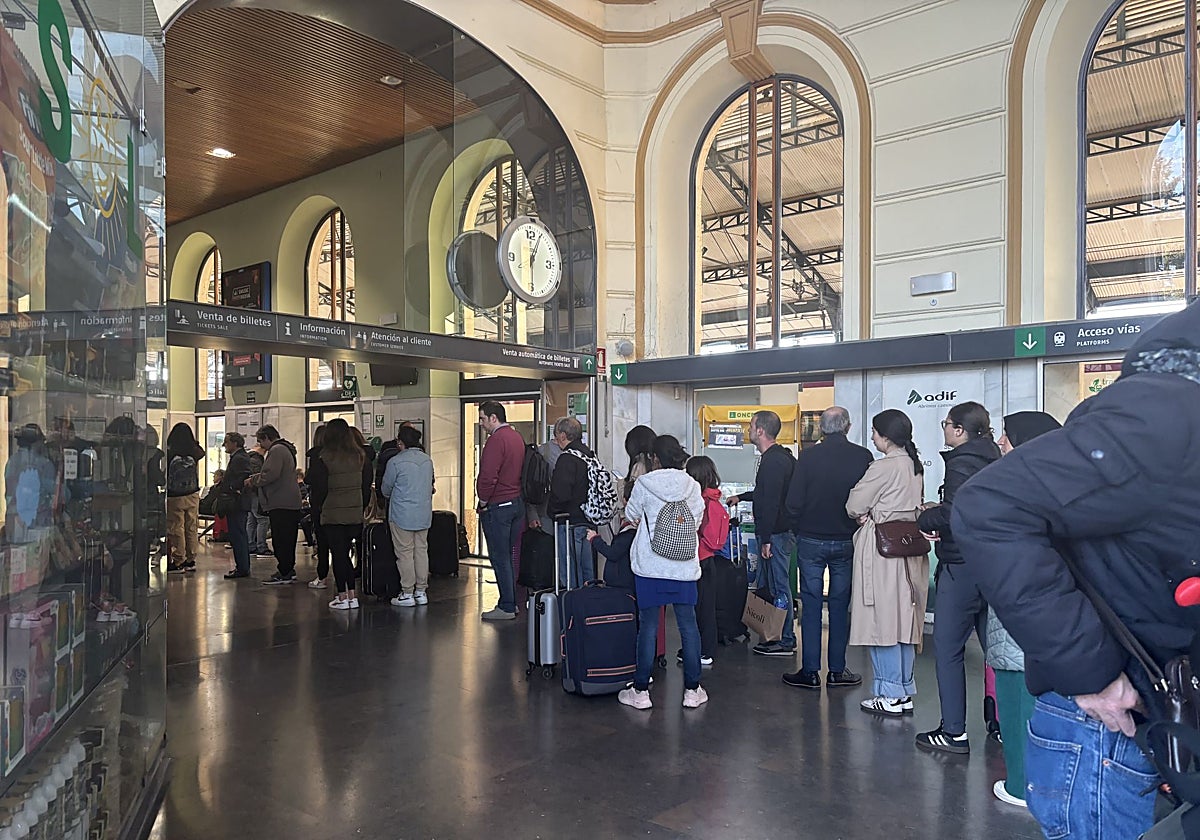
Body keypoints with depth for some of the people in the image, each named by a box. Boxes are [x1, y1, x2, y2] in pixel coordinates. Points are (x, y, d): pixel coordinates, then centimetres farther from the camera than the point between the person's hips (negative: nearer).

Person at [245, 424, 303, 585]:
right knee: (287, 539, 15)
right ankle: (289, 570, 21)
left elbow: (271, 475, -22)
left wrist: (253, 481, -6)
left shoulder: (276, 450, -12)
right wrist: (255, 478, 14)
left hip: (281, 504, -11)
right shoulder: (285, 449, 21)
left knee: (280, 540, -6)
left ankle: (284, 573, -2)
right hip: (290, 502, 11)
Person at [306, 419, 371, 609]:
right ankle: (352, 595, 12)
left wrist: (318, 506, 12)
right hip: (356, 513, 4)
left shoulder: (324, 459, -11)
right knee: (345, 553, 14)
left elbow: (318, 488, -6)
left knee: (338, 554, 4)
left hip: (332, 514, -4)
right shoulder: (360, 456, 1)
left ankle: (342, 597, 7)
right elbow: (368, 483, 7)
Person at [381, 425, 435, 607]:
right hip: (424, 514, 5)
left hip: (402, 515, -5)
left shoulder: (395, 461, -12)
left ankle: (407, 594, 6)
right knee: (421, 551, 11)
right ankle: (421, 591, 16)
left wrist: (389, 497, 23)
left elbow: (385, 489, 0)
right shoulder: (428, 460, 4)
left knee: (405, 553, 2)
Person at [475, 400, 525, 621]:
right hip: (517, 502, 9)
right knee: (509, 556, 15)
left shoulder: (497, 439, -16)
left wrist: (483, 501, -10)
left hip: (497, 506, -9)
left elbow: (488, 475, -22)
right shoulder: (517, 437, 13)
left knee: (499, 558, -2)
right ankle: (511, 602, 21)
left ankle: (506, 607, 1)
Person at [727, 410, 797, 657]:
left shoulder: (773, 461, -18)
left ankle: (786, 641, 5)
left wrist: (766, 539, -23)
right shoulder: (780, 457, 15)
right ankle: (782, 636, 21)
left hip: (776, 533, -10)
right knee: (777, 585, 14)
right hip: (782, 532, 10)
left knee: (779, 587, -3)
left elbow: (771, 502, -23)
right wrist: (741, 497, 39)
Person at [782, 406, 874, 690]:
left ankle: (810, 671, 9)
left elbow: (793, 502, -9)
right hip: (847, 542, 2)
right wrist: (857, 529, 13)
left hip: (811, 541, -1)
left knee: (811, 605, 5)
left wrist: (799, 531, 7)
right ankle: (837, 671, 17)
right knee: (840, 605, 11)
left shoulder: (808, 456, -10)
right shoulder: (863, 457, -5)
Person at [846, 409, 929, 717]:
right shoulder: (915, 466, 10)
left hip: (881, 547, -8)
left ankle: (890, 696, 5)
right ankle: (904, 693, 20)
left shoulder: (884, 466, -16)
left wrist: (863, 515, 10)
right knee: (902, 619, 13)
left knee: (881, 620, 0)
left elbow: (854, 506, -12)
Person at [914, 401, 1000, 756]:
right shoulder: (993, 460, 12)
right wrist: (938, 513, 8)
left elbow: (956, 511, -26)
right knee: (994, 645, 15)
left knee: (947, 648, 0)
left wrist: (926, 518, -9)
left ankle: (954, 732, 5)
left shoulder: (962, 462, -14)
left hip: (961, 567, -9)